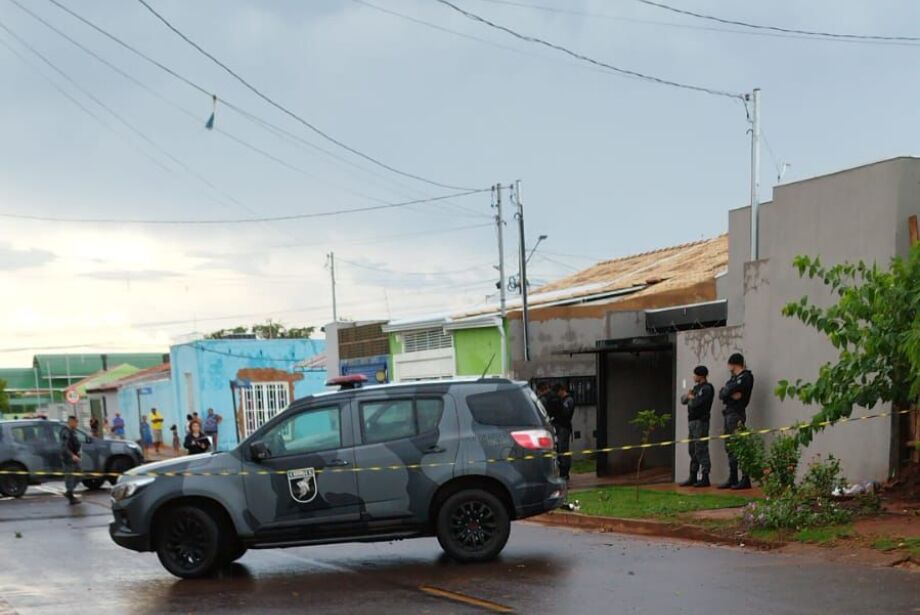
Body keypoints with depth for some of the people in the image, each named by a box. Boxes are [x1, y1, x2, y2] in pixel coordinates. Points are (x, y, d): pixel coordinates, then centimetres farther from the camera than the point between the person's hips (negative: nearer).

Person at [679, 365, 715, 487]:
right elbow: (683, 399, 19)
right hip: (692, 421, 9)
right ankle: (693, 478, 14)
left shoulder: (707, 388, -8)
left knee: (701, 450, -9)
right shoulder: (696, 387, 20)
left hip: (701, 421, -9)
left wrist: (691, 397, 1)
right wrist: (687, 396, -2)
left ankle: (705, 478, -8)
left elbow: (696, 402, -18)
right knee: (693, 450, 10)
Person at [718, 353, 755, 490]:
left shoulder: (745, 377, -8)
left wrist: (726, 392, 2)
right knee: (730, 447, 11)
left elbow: (726, 392, -17)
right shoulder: (734, 378, 20)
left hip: (737, 414, -10)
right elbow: (721, 394, 10)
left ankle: (745, 480, -12)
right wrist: (730, 394, -7)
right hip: (729, 413, 10)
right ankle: (732, 480, 17)